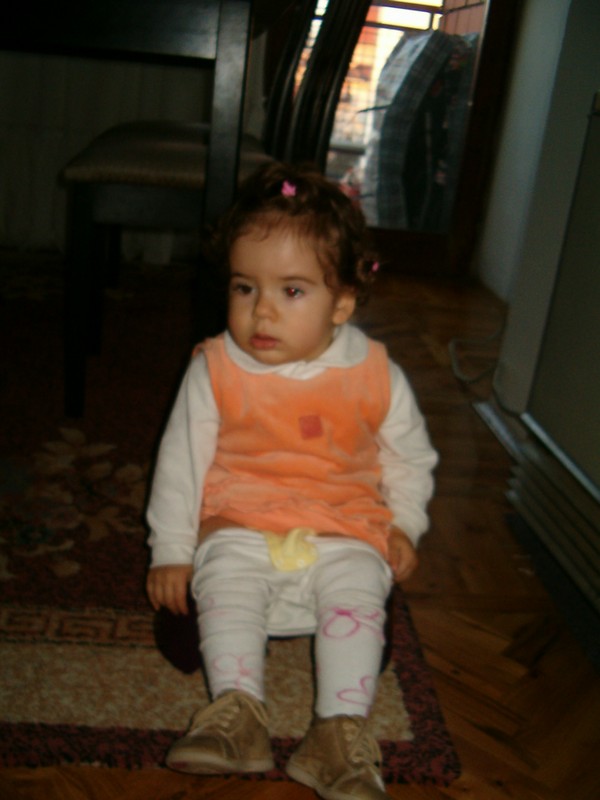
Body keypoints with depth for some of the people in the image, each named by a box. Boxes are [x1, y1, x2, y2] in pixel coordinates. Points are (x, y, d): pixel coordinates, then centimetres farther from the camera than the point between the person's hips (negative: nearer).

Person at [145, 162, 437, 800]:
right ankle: (237, 710, -21)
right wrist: (171, 550, 1)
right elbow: (181, 459, 1)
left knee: (357, 587, -24)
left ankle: (341, 730, -18)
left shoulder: (374, 375, -5)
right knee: (225, 577, -26)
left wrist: (403, 524, 2)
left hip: (344, 530, 0)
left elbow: (409, 454, 10)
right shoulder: (215, 369, -6)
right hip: (241, 524, 1)